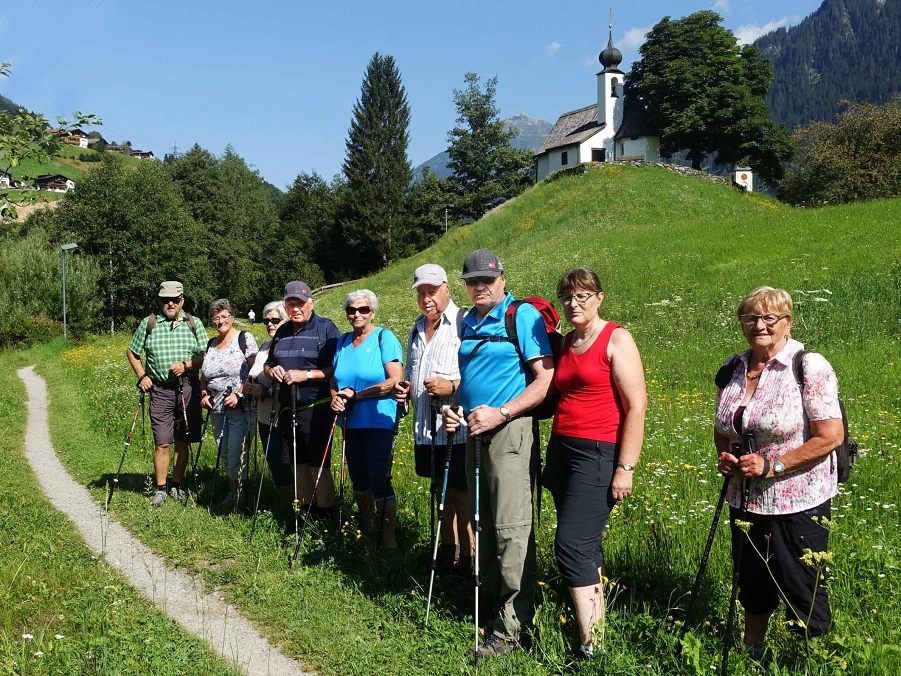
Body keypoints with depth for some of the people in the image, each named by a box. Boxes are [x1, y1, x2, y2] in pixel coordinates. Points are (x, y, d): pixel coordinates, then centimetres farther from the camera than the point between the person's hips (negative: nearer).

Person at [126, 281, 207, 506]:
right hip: (160, 389, -1)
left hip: (188, 388, 1)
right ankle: (160, 489, 9)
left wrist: (186, 364, -11)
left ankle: (176, 485, 21)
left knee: (183, 442, 7)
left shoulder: (194, 323, 6)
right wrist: (142, 376, 2)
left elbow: (206, 356, 5)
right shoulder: (149, 323, 5)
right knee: (162, 443, -2)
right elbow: (132, 352, 14)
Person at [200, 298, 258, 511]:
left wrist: (239, 394, -17)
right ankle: (232, 493, 23)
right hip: (217, 408, 7)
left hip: (241, 407, -6)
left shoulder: (244, 339, -5)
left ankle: (238, 495, 3)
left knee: (236, 452, -10)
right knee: (224, 453, 11)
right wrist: (204, 394, 5)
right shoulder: (210, 344, 14)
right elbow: (204, 376, 23)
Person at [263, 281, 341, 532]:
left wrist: (306, 375, -20)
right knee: (297, 465, 14)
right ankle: (303, 513, 26)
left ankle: (325, 518, 7)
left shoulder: (326, 328, -5)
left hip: (315, 410, -7)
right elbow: (267, 364, 25)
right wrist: (271, 370, 2)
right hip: (287, 408, 7)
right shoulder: (282, 332, 15)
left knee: (319, 466, -2)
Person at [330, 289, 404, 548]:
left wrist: (356, 395, -16)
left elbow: (394, 381, -16)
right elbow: (335, 380, 18)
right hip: (351, 421, 7)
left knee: (379, 479, -8)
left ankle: (389, 536, 5)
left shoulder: (384, 337, -8)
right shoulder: (343, 341, 10)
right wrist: (335, 398, -5)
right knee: (358, 478, 16)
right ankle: (367, 529, 33)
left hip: (378, 420, -6)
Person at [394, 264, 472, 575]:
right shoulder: (418, 327, 17)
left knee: (461, 493, -2)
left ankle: (467, 558, 8)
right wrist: (405, 388, 11)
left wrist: (451, 386, -24)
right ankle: (447, 552, 29)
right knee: (441, 491, 17)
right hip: (425, 428, 8)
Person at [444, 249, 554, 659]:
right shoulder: (467, 322, 14)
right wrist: (454, 409, 6)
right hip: (475, 431, 8)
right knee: (483, 523, 15)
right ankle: (489, 602, 29)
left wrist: (500, 413, -20)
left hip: (509, 432, -7)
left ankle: (512, 627, -1)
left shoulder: (523, 316, -8)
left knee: (511, 527, -8)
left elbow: (545, 380, -14)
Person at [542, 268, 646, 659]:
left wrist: (626, 468, -16)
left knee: (571, 546, -13)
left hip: (598, 453, -7)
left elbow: (636, 406, -12)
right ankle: (598, 628, 19)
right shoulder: (565, 342, 15)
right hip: (563, 450, 7)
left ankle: (591, 647, -7)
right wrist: (552, 456, 15)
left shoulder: (616, 339, -6)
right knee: (586, 546, 11)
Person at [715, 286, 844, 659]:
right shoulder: (733, 368, 4)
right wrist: (723, 455, -4)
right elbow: (722, 428, 17)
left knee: (801, 589, 5)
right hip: (745, 499, 6)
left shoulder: (809, 367, -14)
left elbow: (830, 436, -19)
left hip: (798, 502, -6)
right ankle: (751, 654, 41)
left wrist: (772, 465, -22)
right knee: (752, 584, 21)